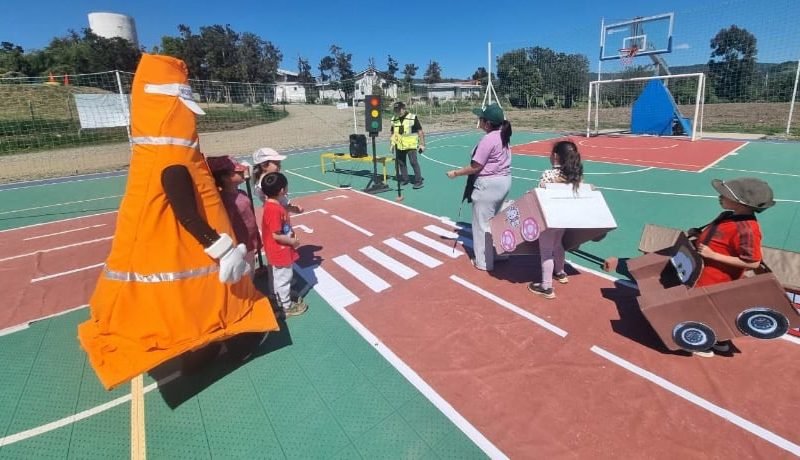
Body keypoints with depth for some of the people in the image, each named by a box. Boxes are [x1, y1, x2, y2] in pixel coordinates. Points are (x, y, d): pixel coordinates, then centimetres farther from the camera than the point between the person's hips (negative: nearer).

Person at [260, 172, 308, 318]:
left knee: (279, 277, 25)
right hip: (280, 251, -10)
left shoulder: (273, 204, 0)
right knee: (284, 278, 7)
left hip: (279, 251, 10)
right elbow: (276, 235, -27)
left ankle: (281, 301, 43)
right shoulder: (274, 209, -30)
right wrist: (292, 241, -15)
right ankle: (287, 307, 24)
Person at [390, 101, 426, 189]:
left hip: (411, 145, -5)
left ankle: (418, 181, -2)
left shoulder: (413, 118, -9)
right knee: (401, 163, 12)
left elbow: (420, 131, -7)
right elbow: (392, 132, 19)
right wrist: (392, 143, 15)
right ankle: (404, 179, 27)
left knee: (414, 162, -9)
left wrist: (422, 144, -10)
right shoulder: (394, 119, 6)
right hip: (399, 145, 6)